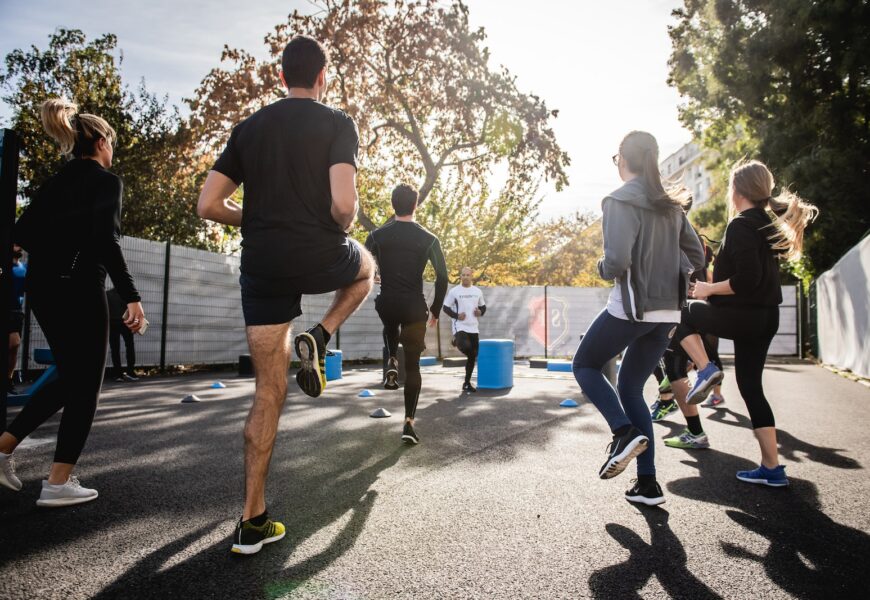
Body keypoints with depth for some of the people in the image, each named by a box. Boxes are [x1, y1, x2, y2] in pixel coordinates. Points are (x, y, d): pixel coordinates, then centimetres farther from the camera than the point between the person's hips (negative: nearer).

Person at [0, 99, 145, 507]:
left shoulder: (57, 179, 15)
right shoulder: (105, 180, -7)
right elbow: (107, 241, -19)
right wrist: (131, 297, -21)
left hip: (42, 287, 8)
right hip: (77, 288, -8)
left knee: (69, 378, 20)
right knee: (85, 385, 2)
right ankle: (59, 483, 5)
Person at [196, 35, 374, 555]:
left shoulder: (249, 128, 12)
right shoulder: (337, 123, -1)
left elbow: (209, 206, 7)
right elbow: (343, 204, -17)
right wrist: (342, 228, 5)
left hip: (263, 267, 4)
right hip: (320, 258, -3)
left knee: (269, 392, 10)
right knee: (366, 266, 34)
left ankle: (253, 522, 12)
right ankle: (318, 339, 8)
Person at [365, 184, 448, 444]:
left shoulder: (377, 235, 1)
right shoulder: (428, 239, -2)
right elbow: (442, 278, -3)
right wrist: (435, 310, 7)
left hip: (386, 304, 2)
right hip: (414, 307, -1)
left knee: (391, 327, 40)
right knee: (413, 366, 7)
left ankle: (392, 363, 16)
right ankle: (408, 423, 2)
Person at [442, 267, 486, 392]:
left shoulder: (478, 291, 8)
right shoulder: (454, 291, -4)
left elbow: (483, 306, 19)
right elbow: (446, 308, 0)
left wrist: (480, 312, -3)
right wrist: (456, 315, -15)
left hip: (474, 328, 5)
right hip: (460, 327, -5)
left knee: (472, 356, 6)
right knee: (466, 347, -31)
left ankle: (467, 383, 20)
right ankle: (456, 341, 7)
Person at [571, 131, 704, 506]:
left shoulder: (620, 201, -10)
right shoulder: (670, 205, 12)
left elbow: (617, 260, -21)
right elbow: (696, 258, 15)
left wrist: (602, 270, 0)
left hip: (631, 308, -7)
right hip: (666, 313, 7)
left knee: (585, 365, 15)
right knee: (630, 388, 16)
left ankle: (625, 432, -6)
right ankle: (648, 484, 14)